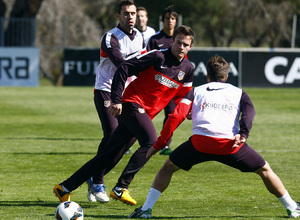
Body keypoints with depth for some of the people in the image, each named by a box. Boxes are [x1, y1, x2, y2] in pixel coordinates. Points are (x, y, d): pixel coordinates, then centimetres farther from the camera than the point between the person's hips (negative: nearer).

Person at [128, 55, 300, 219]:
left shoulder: (196, 91, 25)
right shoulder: (239, 93, 25)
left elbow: (176, 117, 12)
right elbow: (249, 112, 2)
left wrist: (158, 144, 16)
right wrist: (243, 134, -13)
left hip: (200, 143, 0)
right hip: (230, 144, 0)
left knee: (168, 167, 22)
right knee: (265, 170, 20)